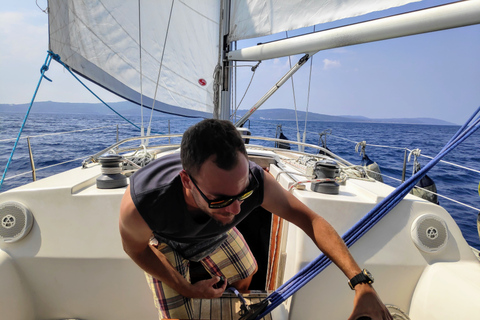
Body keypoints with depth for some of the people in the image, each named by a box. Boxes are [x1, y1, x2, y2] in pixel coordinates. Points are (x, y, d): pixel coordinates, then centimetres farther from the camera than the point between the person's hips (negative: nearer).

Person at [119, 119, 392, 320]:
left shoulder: (256, 182, -42)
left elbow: (310, 219, -29)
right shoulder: (141, 202, -46)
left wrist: (362, 283, -35)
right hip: (165, 241, -2)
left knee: (245, 277, 20)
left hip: (215, 232, 3)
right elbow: (136, 248, -21)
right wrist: (187, 289, -17)